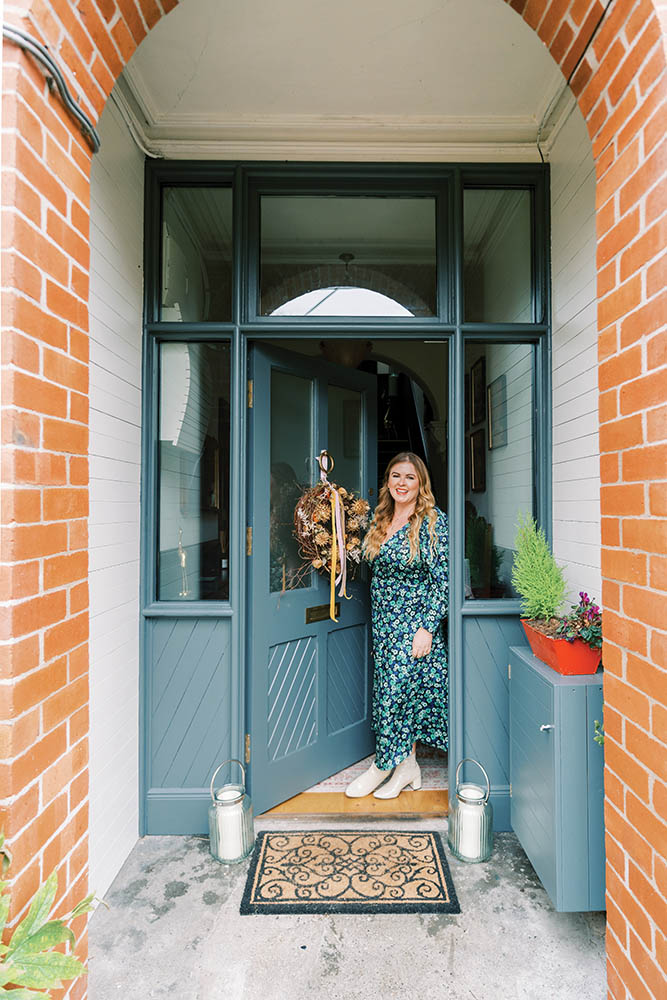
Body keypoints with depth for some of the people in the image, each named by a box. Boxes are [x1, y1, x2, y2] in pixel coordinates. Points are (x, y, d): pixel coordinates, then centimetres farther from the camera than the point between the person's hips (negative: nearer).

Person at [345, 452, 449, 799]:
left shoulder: (433, 521, -11)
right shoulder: (381, 520, 7)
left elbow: (443, 580, -14)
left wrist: (427, 627, -18)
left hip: (415, 622, -6)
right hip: (384, 621, 6)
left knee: (397, 690, -1)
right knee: (394, 690, 11)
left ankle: (384, 765, 20)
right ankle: (407, 768, 27)